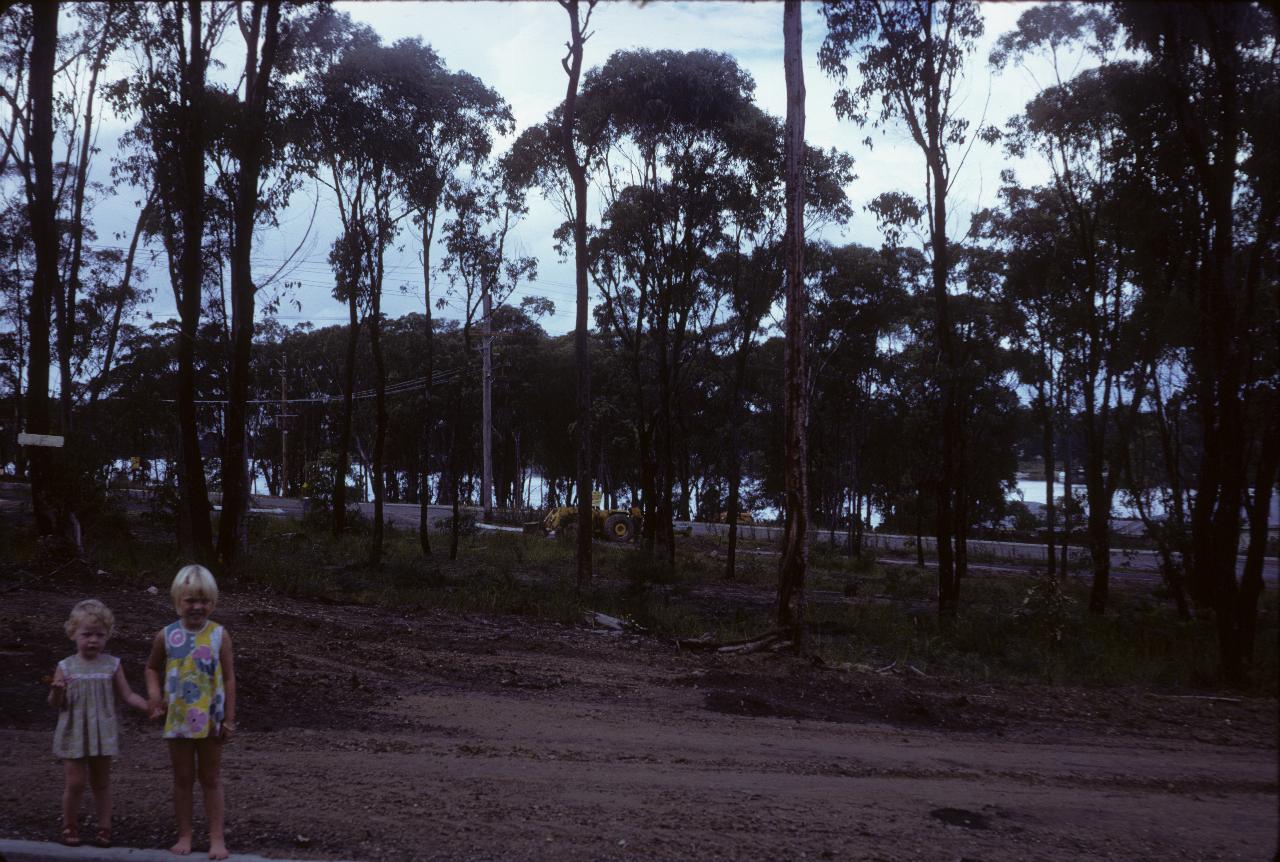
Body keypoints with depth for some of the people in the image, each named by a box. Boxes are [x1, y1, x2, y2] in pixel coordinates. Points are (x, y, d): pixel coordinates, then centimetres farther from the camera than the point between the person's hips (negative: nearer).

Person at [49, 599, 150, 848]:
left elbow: (128, 695, 0)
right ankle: (69, 826, 20)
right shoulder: (66, 667, -5)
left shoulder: (112, 665, -2)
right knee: (75, 783, 1)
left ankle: (104, 828, 20)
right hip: (74, 734, -1)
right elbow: (56, 704, -2)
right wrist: (57, 692, -25)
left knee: (102, 782, 10)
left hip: (102, 733, 1)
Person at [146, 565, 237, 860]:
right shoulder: (166, 636, -3)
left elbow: (229, 678, -4)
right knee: (183, 779, 11)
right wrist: (155, 695, -8)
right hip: (178, 719, 1)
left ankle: (217, 837, 14)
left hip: (210, 719, -1)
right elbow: (153, 668, 12)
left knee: (211, 779, 8)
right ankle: (185, 836, 22)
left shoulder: (219, 635, -7)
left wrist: (229, 720, -6)